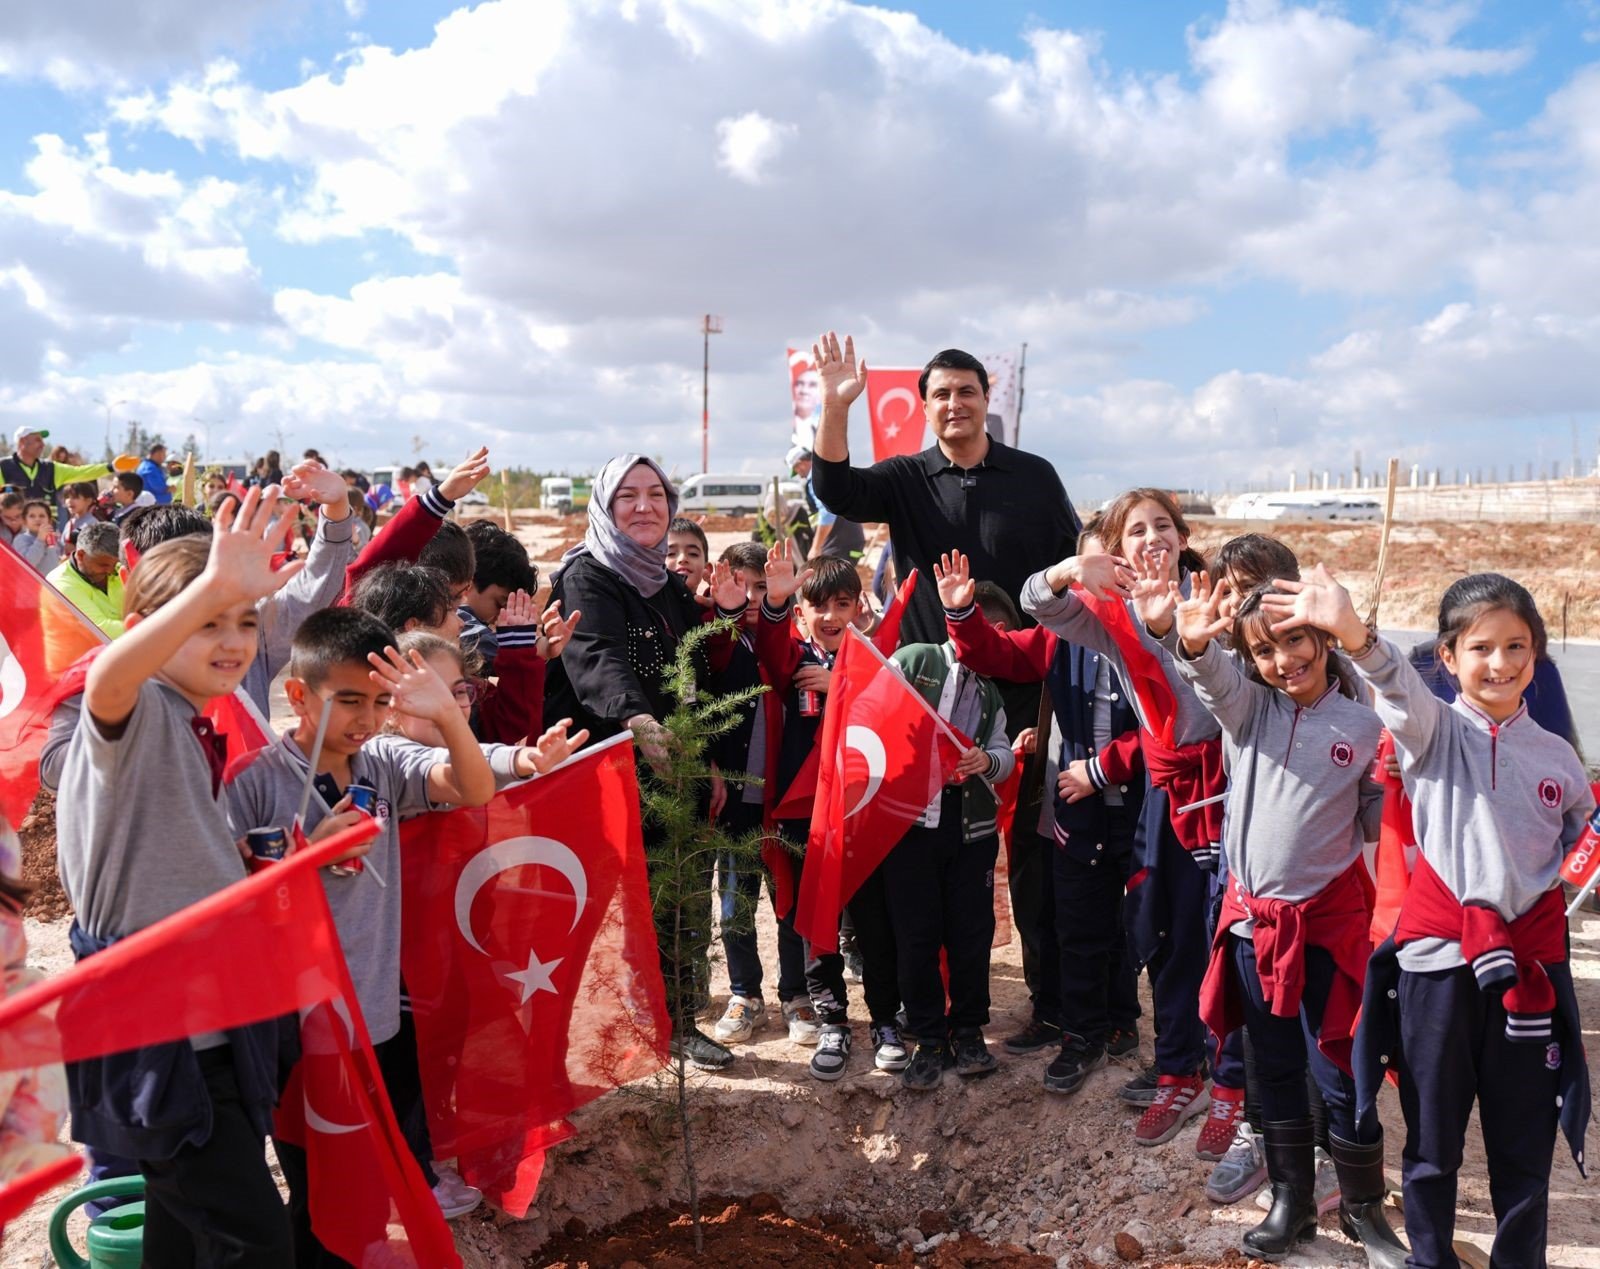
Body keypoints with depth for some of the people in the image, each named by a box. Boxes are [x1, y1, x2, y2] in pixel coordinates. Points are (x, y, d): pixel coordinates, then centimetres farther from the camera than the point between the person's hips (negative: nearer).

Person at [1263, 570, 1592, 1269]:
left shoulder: (1557, 757, 7)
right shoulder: (1435, 731, -3)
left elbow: (1582, 839, 26)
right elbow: (1399, 691, -27)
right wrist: (1353, 633, -48)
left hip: (1528, 961, 2)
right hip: (1438, 957, -2)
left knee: (1525, 1141, 11)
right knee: (1432, 1138, 11)